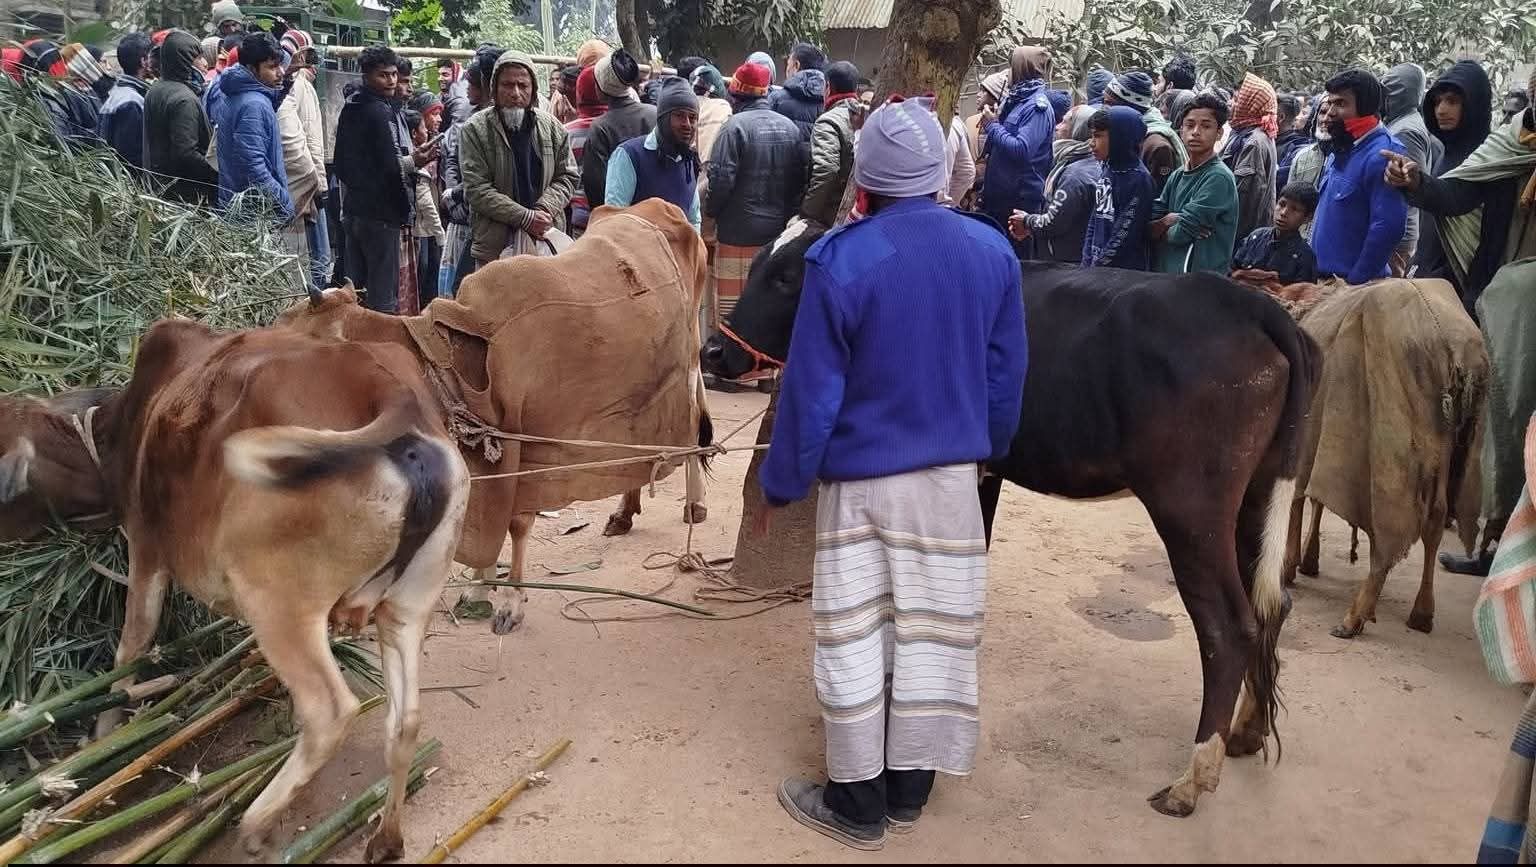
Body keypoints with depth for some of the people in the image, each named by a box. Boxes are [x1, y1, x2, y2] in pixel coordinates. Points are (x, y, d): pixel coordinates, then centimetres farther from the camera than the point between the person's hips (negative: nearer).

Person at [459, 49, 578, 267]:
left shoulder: (552, 126, 8)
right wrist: (526, 217, -17)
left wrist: (545, 208, -11)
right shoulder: (475, 129, -3)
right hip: (495, 244, -3)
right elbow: (476, 190, -9)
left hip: (546, 238, 3)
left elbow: (568, 177, 10)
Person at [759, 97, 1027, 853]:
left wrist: (781, 484, -2)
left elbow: (810, 390, -13)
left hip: (858, 477, -4)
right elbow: (1008, 375, 5)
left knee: (852, 635, 8)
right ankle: (909, 787, 28)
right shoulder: (993, 252, -2)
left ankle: (858, 803, 20)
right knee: (932, 627, 14)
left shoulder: (839, 260, -16)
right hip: (952, 473, 4)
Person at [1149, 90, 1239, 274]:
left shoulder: (1219, 178, -15)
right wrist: (1167, 221, -16)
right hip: (1167, 272, 7)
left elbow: (1181, 233, -19)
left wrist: (1162, 228, 0)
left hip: (1203, 279, -7)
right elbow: (1150, 227, 3)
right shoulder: (1178, 175, 7)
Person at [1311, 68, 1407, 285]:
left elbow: (1388, 227, -24)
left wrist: (1355, 282, -20)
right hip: (1322, 278, 9)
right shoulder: (1340, 149, 11)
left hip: (1356, 285, -8)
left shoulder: (1383, 154, -17)